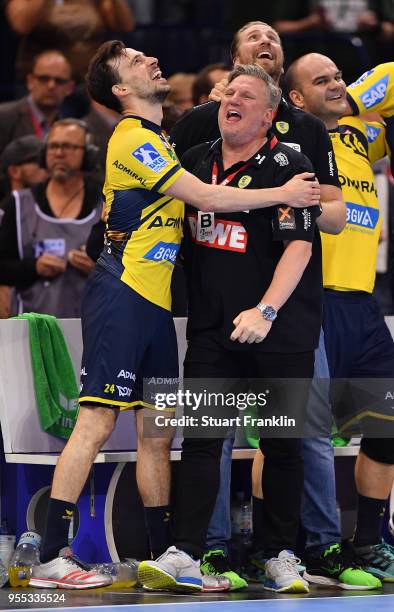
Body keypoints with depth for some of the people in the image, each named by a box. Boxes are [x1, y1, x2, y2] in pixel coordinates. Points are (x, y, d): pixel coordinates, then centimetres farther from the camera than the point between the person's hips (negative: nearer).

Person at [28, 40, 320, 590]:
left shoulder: (159, 139, 19)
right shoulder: (133, 140, -11)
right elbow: (205, 197, -15)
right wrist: (282, 194, -6)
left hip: (155, 303, 9)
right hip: (121, 295, -9)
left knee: (156, 434, 9)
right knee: (97, 422, -12)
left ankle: (163, 555, 13)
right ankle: (50, 559, -13)